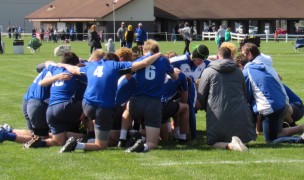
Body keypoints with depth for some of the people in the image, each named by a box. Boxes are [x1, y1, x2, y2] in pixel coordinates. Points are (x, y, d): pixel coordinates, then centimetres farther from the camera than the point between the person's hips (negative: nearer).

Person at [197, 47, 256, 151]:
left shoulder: (208, 72, 2)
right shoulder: (239, 72, 13)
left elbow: (201, 96, 5)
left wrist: (208, 110, 24)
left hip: (218, 117, -2)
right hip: (240, 115, 2)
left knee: (213, 143, 11)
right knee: (248, 139, 19)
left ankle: (229, 145, -23)